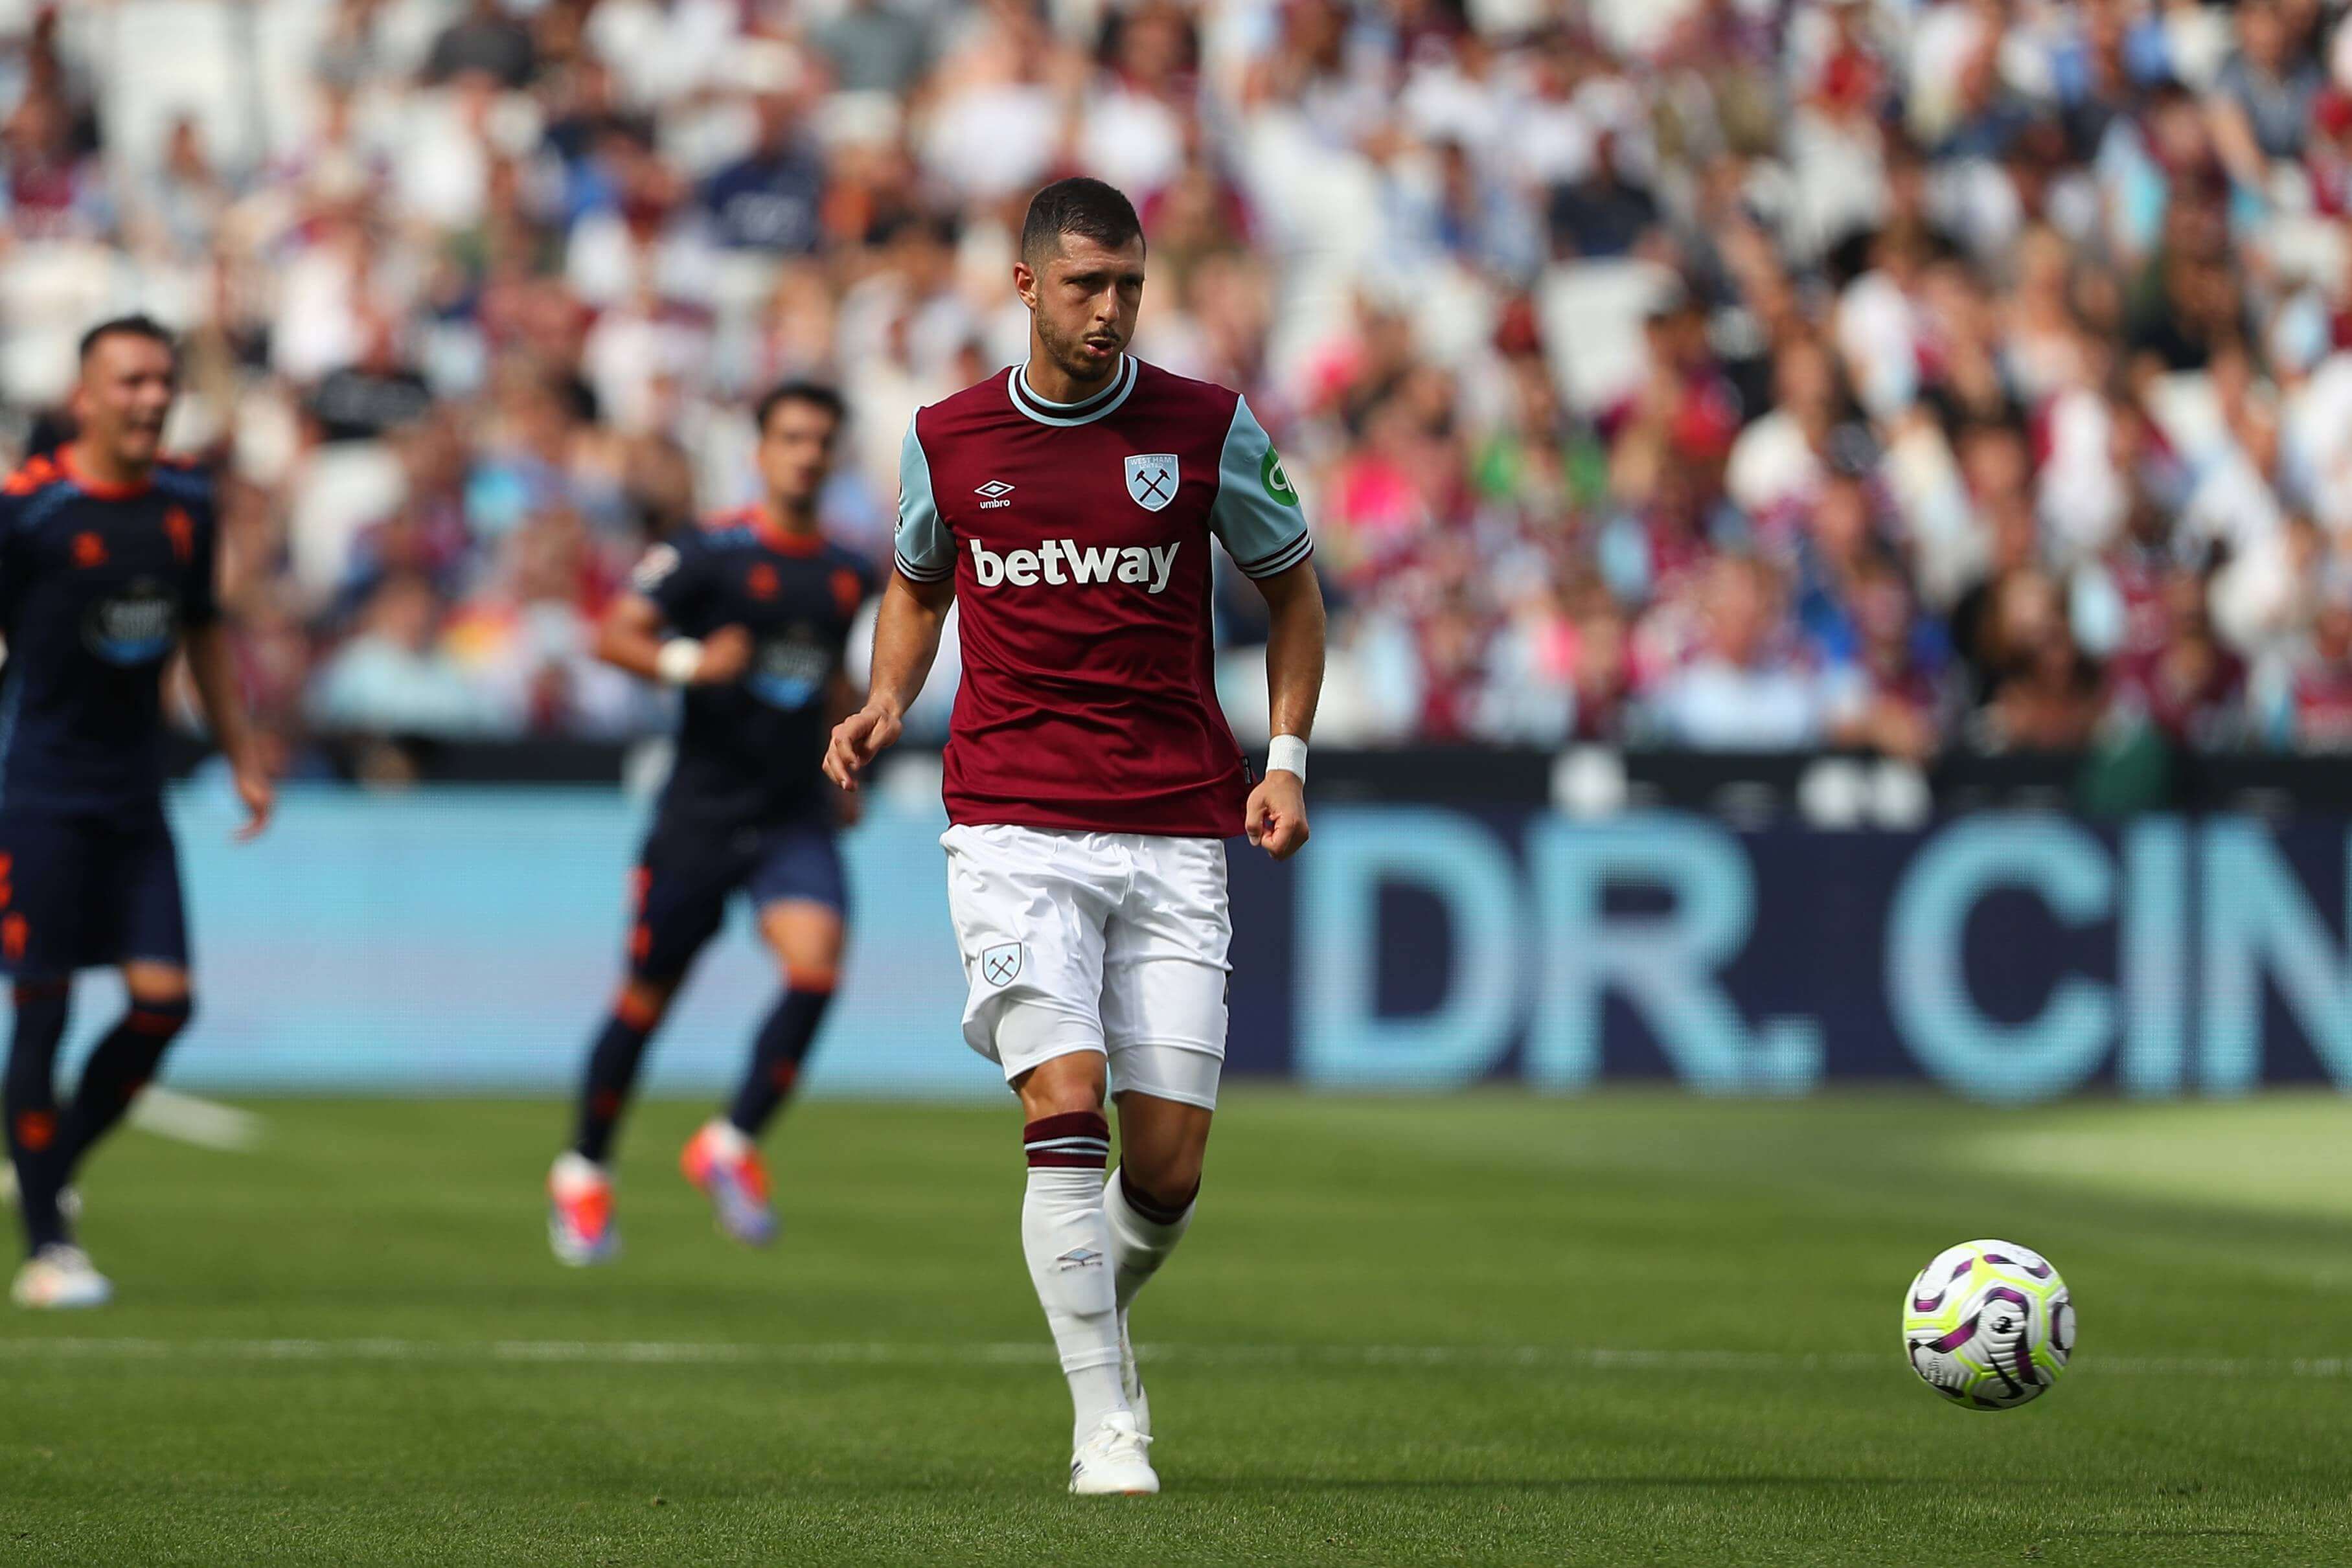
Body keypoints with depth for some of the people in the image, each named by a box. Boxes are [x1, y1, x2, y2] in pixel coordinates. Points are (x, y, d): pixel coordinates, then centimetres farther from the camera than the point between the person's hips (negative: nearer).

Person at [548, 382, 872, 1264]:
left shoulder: (849, 576, 9)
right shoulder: (709, 552, -7)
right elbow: (615, 636, -14)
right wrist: (688, 663, -30)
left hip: (797, 819, 3)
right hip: (702, 814, -3)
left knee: (815, 967, -20)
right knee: (648, 999, 6)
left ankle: (732, 1146, -5)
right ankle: (583, 1174, 25)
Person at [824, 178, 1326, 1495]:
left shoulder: (1211, 430, 1)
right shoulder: (947, 440, 5)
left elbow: (1293, 586, 14)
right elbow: (918, 583, 23)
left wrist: (1288, 763, 3)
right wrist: (888, 704, 5)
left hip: (1177, 839, 1)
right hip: (1014, 829, 0)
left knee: (1168, 1165, -2)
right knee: (1066, 1105, -18)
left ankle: (1102, 1311, 32)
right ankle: (1106, 1427, -12)